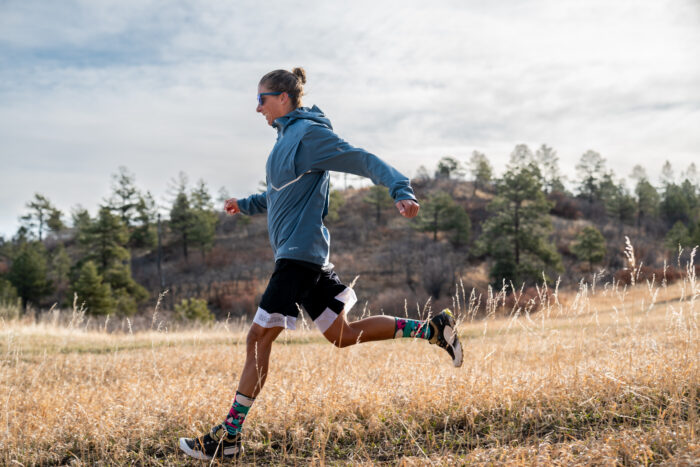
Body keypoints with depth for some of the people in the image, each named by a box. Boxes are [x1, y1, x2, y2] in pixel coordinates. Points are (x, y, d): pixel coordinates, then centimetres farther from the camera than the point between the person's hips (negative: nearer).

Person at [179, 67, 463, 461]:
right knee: (343, 335, 15)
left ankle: (229, 437, 1)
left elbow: (364, 161, -17)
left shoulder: (310, 133, -10)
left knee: (259, 340, -6)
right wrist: (246, 204, 18)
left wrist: (402, 190, -30)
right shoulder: (289, 136, 18)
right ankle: (433, 329, 17)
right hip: (306, 254, 10)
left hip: (299, 254, -10)